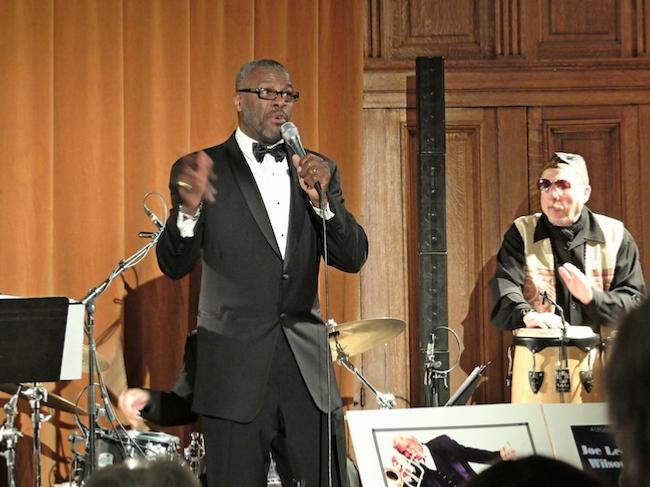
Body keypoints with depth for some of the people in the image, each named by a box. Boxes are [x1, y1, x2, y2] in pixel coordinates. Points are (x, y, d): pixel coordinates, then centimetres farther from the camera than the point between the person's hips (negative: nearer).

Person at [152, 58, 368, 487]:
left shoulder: (317, 171, 12)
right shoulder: (203, 171, 1)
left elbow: (353, 258, 4)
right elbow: (175, 266, -7)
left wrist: (322, 200, -14)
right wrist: (189, 208, -27)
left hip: (308, 370, 3)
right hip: (237, 370, -3)